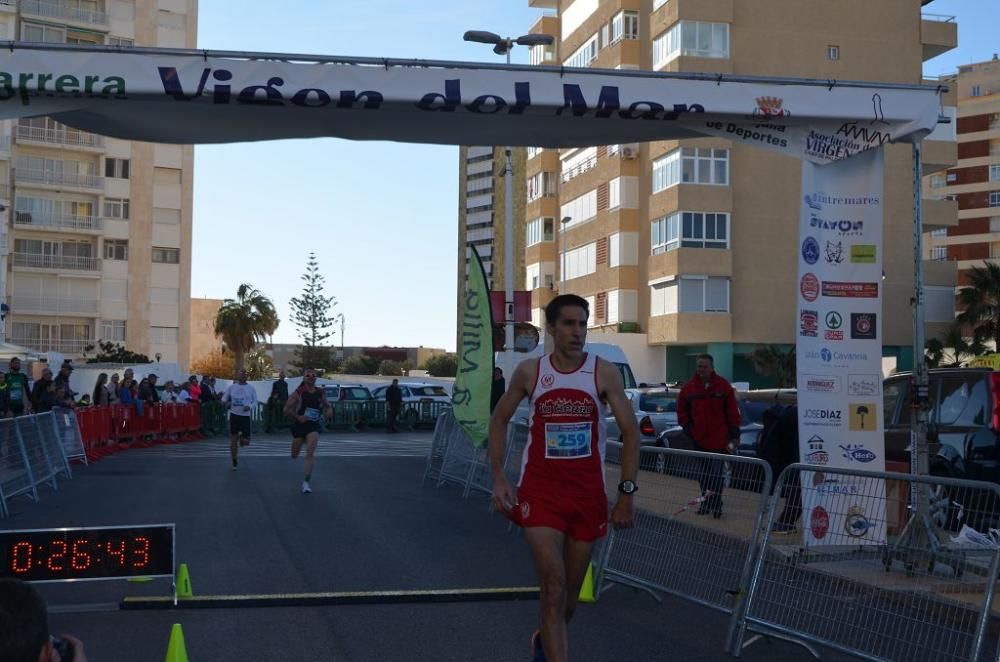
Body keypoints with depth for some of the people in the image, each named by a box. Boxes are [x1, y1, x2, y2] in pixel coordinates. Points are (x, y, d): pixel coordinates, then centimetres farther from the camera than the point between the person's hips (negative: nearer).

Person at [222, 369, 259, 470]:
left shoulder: (251, 388, 3)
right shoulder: (232, 387, 4)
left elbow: (255, 402, 5)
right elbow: (224, 398, 10)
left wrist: (250, 407, -16)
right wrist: (225, 402, -13)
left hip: (246, 416, 0)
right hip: (234, 415, 1)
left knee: (245, 442, -4)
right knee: (233, 439, 2)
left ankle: (242, 437, 34)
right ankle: (234, 463, 14)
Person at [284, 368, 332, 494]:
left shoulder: (320, 393, 3)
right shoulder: (299, 393, -6)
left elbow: (327, 406, 18)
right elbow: (286, 410, -5)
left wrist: (328, 411, -5)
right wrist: (297, 417, -18)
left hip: (313, 426, 1)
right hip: (299, 425, -1)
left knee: (310, 453, -16)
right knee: (294, 455, 12)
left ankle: (306, 482, -11)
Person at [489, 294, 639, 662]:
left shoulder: (604, 373, -5)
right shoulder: (529, 372, -3)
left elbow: (630, 432, -2)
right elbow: (499, 420, 10)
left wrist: (626, 494, -6)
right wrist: (498, 477, 0)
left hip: (588, 493, 1)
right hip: (540, 491, -1)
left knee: (571, 591, 14)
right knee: (554, 588, -13)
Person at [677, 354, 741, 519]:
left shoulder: (723, 386, -4)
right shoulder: (689, 388, 2)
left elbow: (733, 412, -2)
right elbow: (682, 410, 12)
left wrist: (734, 435, -5)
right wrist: (687, 427, 1)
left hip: (719, 439, -3)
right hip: (698, 439, 3)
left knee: (716, 473, -5)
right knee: (703, 474, 12)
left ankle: (716, 505, 0)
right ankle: (706, 501, 23)